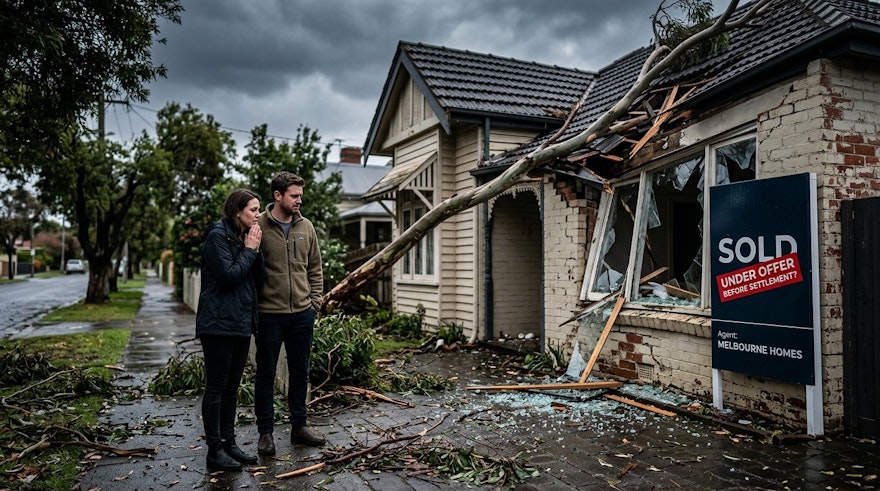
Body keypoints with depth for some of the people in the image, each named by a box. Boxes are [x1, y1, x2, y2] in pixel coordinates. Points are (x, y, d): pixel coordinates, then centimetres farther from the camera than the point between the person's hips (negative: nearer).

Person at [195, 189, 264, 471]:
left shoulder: (246, 237, 13)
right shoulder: (218, 236, -10)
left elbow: (259, 279, 8)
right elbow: (229, 275, -20)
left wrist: (256, 249, -4)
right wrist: (249, 250, -11)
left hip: (241, 323, 8)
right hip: (219, 323, -8)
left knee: (232, 387, 14)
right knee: (216, 388, 0)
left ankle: (229, 443, 23)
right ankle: (214, 451, 8)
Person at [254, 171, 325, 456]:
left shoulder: (306, 227, 6)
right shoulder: (258, 226, -8)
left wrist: (315, 301, 5)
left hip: (302, 313, 5)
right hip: (269, 313, -4)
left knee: (300, 372, 14)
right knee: (266, 373, 8)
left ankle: (299, 427, 27)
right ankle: (265, 432, 21)